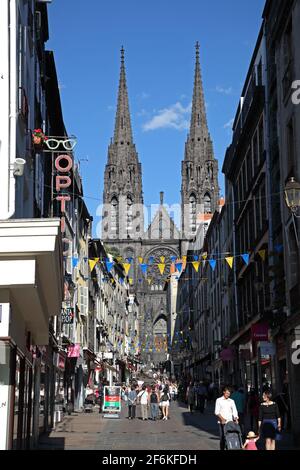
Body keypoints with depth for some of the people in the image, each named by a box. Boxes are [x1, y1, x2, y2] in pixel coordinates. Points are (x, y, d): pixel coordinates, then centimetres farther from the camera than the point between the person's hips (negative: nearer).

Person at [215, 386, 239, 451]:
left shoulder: (231, 401, 12)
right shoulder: (219, 400, 4)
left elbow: (234, 411, 5)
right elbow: (217, 412, -3)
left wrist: (236, 419, -12)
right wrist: (222, 418, -17)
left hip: (230, 421, 3)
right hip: (222, 422, -3)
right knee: (222, 437, -5)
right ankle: (222, 449, -1)